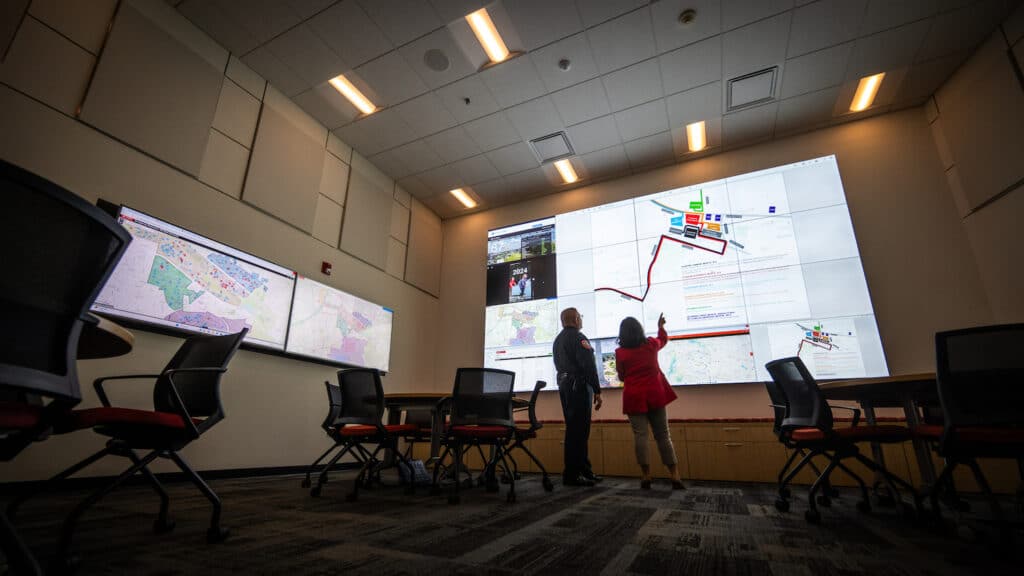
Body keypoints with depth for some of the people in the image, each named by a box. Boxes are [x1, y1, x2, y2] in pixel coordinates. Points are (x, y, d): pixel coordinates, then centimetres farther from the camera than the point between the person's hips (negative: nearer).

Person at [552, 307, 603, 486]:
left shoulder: (558, 339, 16)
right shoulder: (578, 337, -13)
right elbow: (589, 365, -19)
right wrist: (597, 391, -17)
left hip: (563, 385, 10)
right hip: (578, 385, -9)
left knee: (575, 429, 14)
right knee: (578, 430, -5)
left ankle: (584, 470, 22)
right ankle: (572, 475, -1)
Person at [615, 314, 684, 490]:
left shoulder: (620, 352, -5)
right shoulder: (651, 344, 3)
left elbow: (621, 377, 4)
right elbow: (663, 340, 27)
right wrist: (661, 326, 44)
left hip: (634, 398, -2)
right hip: (655, 395, 2)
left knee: (640, 435, -1)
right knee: (663, 436, 7)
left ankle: (646, 477, 0)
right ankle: (675, 477, 7)